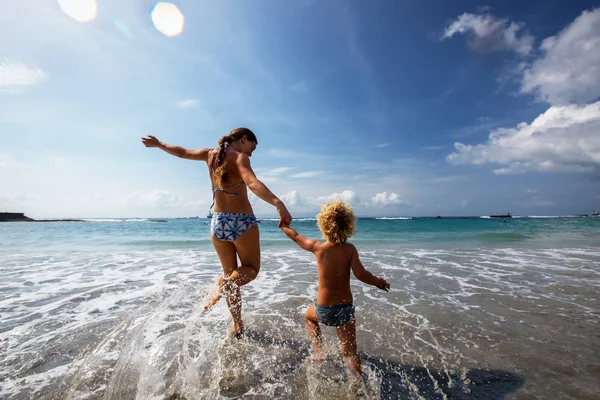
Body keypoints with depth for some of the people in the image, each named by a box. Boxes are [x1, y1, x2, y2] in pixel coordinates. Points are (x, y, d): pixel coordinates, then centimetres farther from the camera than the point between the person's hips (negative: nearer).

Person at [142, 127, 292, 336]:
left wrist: (158, 144, 41)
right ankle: (224, 284, -18)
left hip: (217, 222, 6)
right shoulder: (239, 157, -11)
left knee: (231, 274, 18)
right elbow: (253, 183, -30)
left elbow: (181, 152, 21)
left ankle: (237, 324, 26)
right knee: (251, 269, 13)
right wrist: (278, 204, -41)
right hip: (241, 222, -6)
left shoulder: (211, 154, 7)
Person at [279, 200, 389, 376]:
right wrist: (379, 282, -2)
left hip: (324, 310, 0)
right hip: (346, 308, 1)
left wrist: (283, 224, 22)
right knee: (350, 353, 16)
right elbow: (361, 274, -21)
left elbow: (296, 236, 4)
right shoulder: (350, 249, -11)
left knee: (309, 316, 34)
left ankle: (318, 353, 30)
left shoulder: (317, 247, -11)